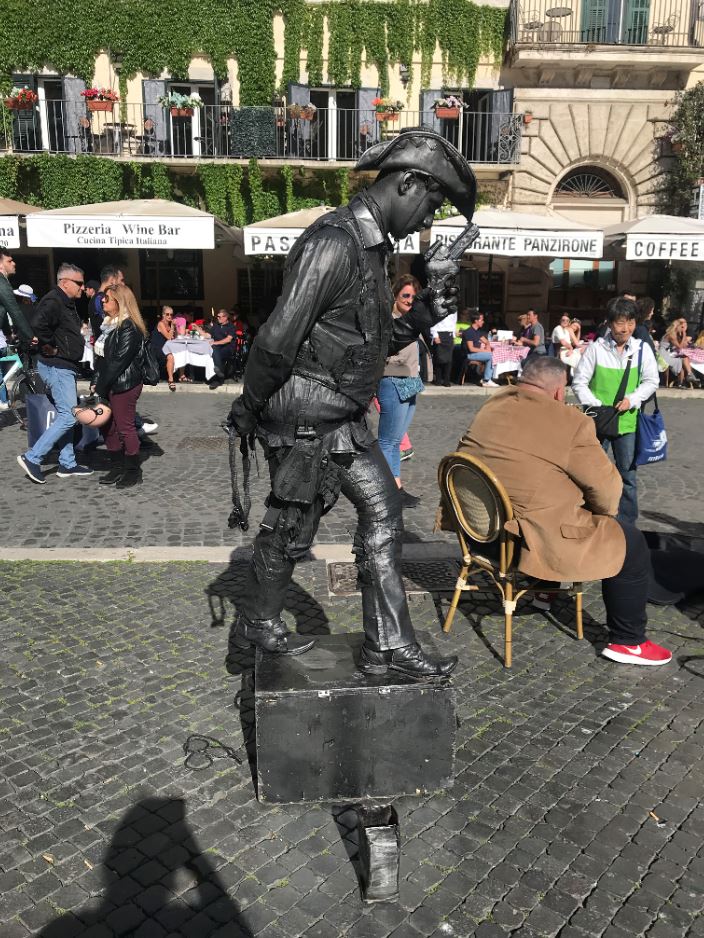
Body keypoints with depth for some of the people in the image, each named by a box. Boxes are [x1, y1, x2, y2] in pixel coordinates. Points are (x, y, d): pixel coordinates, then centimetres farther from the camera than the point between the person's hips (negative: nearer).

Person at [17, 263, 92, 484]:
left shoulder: (66, 303, 15)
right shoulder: (53, 301, -17)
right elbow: (39, 324, -33)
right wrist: (50, 347, -22)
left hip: (64, 367, 11)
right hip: (56, 367, -11)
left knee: (65, 415, 14)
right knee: (68, 416, -11)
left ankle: (67, 464, 21)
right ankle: (32, 458, -5)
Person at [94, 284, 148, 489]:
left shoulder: (129, 328, -15)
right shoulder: (109, 323, 14)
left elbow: (118, 361, -20)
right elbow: (101, 356, 14)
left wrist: (100, 387, -18)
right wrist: (97, 382, 4)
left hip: (124, 385, -9)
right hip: (108, 385, 9)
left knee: (125, 428, -2)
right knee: (108, 427, 12)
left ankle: (133, 471, 10)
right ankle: (118, 468, 24)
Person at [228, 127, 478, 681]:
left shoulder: (372, 248, 13)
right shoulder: (334, 242, -20)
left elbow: (378, 342, 18)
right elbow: (279, 338, -23)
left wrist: (429, 309, 6)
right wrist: (248, 409, -14)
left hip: (345, 421, 10)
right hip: (306, 421, -10)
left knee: (383, 512, 10)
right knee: (292, 529, 6)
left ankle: (389, 646, 22)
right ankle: (256, 625, 31)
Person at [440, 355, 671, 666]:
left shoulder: (493, 404, 4)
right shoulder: (571, 422, -16)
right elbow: (607, 485, -9)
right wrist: (600, 516, 13)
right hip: (532, 539, -8)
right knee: (631, 542, 9)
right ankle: (627, 643, 18)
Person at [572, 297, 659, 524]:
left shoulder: (642, 349, -1)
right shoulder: (595, 348, -8)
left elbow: (651, 381, 6)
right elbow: (579, 382, -4)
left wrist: (632, 399, -9)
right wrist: (595, 407, -14)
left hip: (628, 420, 2)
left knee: (627, 473, 11)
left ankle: (627, 524, 24)